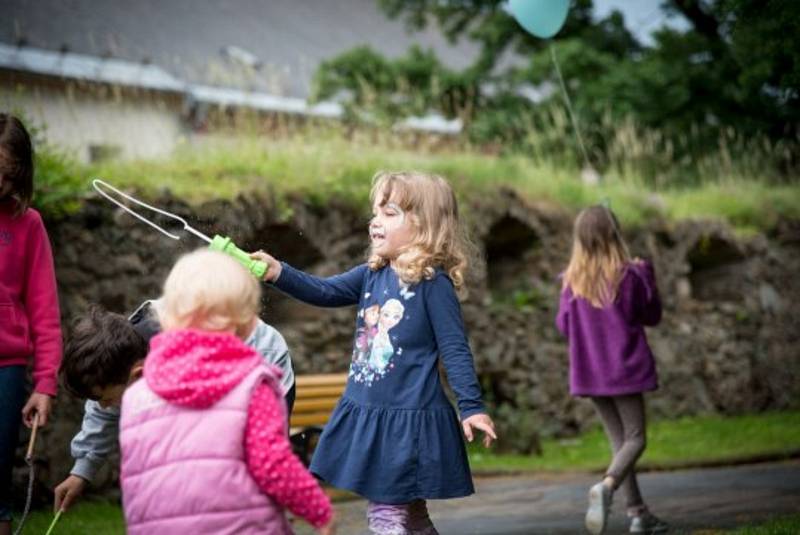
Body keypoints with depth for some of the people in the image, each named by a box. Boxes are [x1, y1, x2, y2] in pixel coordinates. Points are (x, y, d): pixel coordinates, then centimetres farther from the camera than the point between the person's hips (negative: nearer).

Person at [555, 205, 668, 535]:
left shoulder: (572, 280, -2)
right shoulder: (629, 275, -11)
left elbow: (563, 326, 7)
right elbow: (652, 316, 2)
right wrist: (647, 274, 10)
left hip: (589, 372, 4)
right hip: (625, 368, -4)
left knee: (619, 440, 12)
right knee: (635, 438, 1)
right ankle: (606, 486, -28)